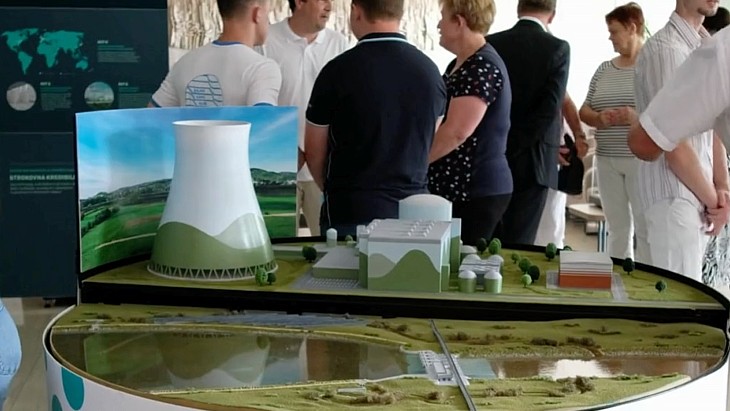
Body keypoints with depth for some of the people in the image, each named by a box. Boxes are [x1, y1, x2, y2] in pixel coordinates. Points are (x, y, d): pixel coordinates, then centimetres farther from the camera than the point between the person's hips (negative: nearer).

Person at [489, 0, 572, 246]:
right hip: (532, 160, -2)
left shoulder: (491, 45, 1)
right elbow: (550, 108, -14)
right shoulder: (557, 48, -6)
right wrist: (517, 147, -8)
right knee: (518, 243, 1)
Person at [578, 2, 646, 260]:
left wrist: (639, 116, -22)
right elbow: (584, 111, 17)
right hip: (607, 160, 5)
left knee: (647, 227, -6)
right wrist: (600, 118, -6)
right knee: (616, 227, 10)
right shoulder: (604, 69, 14)